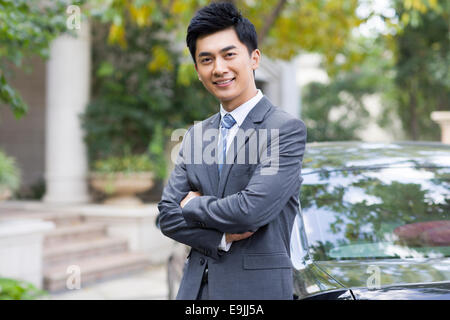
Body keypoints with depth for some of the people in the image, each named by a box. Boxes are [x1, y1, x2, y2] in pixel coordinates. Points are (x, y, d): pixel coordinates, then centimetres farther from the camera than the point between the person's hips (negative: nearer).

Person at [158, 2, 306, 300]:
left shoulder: (287, 129, -10)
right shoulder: (196, 134, 9)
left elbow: (253, 209, -20)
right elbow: (168, 215, 4)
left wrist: (193, 205, -5)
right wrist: (222, 238, -11)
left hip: (256, 288, -5)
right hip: (196, 287, 5)